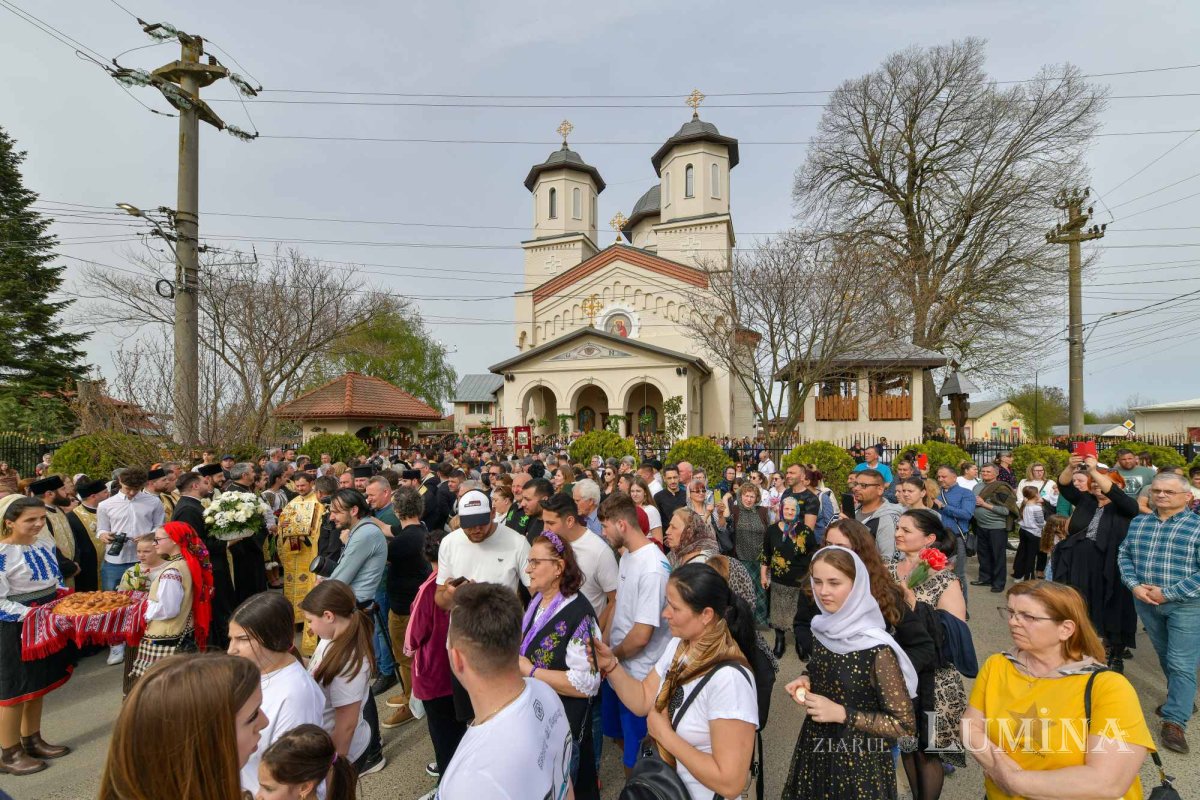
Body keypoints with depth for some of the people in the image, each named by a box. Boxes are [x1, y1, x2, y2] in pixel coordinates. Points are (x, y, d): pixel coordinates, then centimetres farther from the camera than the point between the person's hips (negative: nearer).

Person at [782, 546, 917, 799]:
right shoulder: (823, 629, -6)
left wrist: (842, 714, -24)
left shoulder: (877, 650, -25)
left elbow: (905, 726, -18)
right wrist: (805, 682, -7)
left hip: (858, 764, -5)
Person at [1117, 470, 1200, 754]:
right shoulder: (1138, 523, 5)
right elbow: (1124, 555, 8)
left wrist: (1168, 593, -16)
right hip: (1146, 601, 5)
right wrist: (1134, 585, -6)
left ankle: (1174, 721, 6)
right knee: (1164, 655, 19)